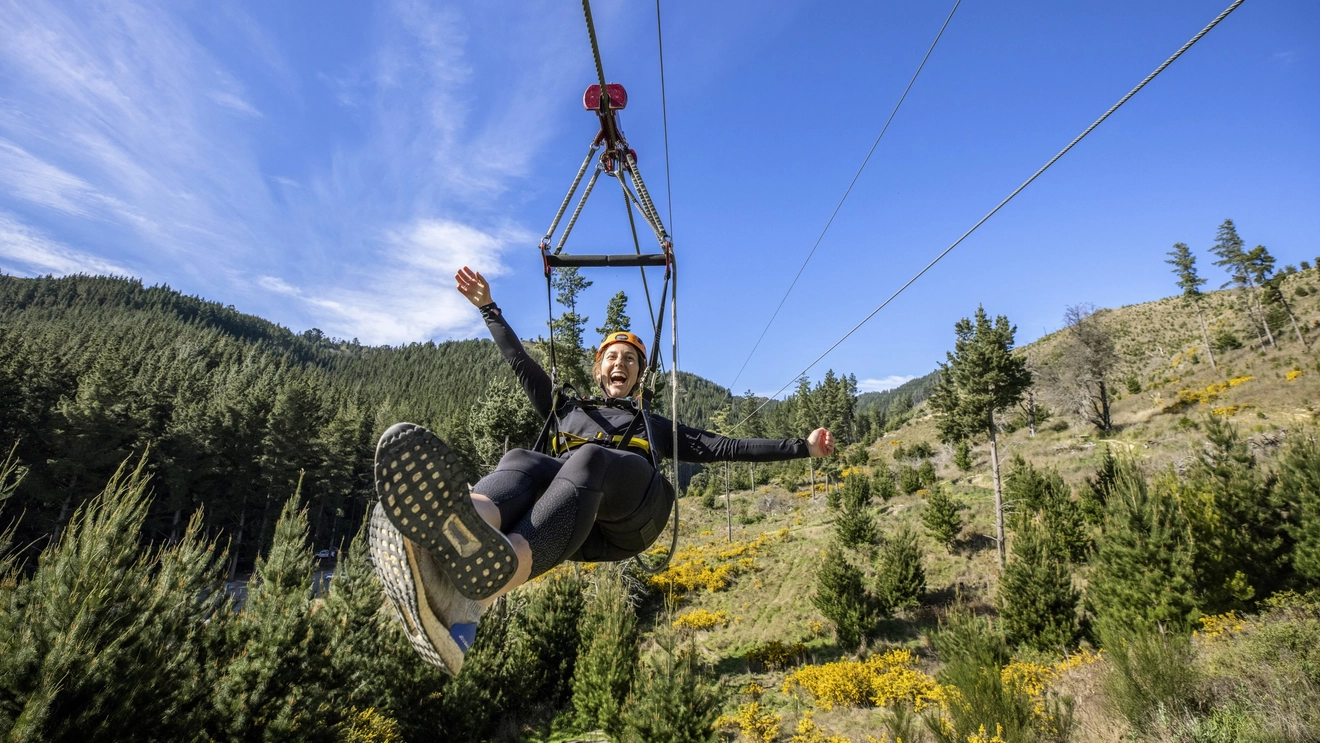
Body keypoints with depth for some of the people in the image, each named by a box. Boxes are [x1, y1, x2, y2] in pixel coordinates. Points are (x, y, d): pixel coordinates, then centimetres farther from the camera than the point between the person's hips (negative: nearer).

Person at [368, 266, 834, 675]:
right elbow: (521, 363, 36)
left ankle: (481, 588, -67)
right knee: (521, 461, -32)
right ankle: (450, 545, -69)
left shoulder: (654, 426, 35)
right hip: (571, 519, 2)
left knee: (589, 459, -35)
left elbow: (724, 448, 28)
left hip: (631, 517, -1)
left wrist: (801, 447, 22)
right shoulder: (567, 410, 38)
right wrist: (489, 309, 36)